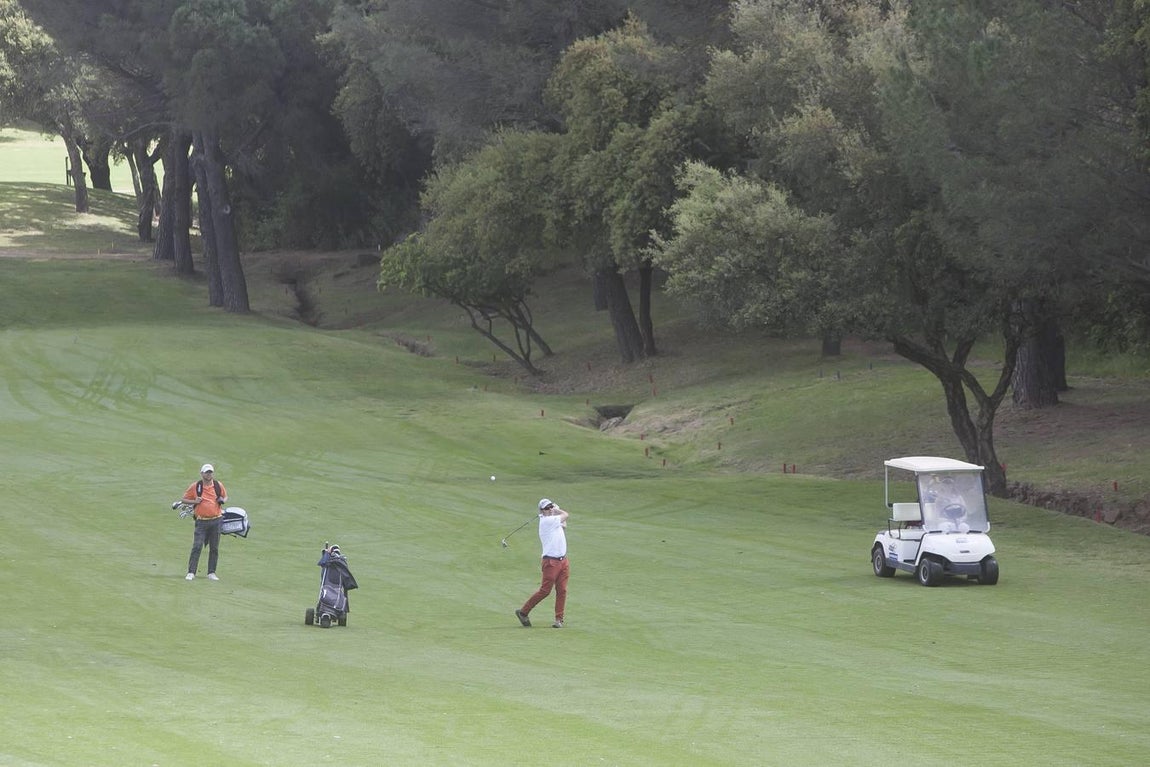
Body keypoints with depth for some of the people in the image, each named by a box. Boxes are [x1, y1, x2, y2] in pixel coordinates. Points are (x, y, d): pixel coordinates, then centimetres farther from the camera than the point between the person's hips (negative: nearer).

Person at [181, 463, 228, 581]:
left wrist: (223, 501, -2)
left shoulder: (218, 485, 6)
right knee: (197, 547, -11)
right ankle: (191, 573, -9)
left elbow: (225, 496, 21)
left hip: (216, 521, 3)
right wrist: (194, 501, -12)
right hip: (202, 521, -3)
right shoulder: (195, 486, 0)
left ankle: (211, 573, 16)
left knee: (214, 548, 7)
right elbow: (185, 499, 7)